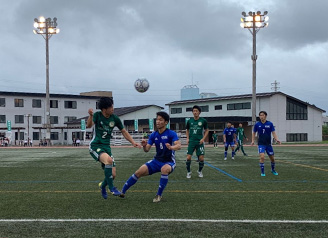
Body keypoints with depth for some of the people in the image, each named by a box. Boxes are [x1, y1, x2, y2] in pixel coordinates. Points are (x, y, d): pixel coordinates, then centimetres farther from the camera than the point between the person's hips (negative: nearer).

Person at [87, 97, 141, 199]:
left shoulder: (115, 118, 2)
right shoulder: (97, 115, -8)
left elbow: (124, 131, 13)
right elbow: (89, 126, -26)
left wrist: (133, 142, 3)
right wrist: (91, 116, -45)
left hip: (106, 146, 5)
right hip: (95, 145, -5)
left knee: (113, 174, -2)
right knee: (109, 160, -34)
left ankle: (103, 185, 33)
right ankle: (111, 187, -18)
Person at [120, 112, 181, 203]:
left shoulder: (171, 134, -13)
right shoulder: (153, 135, 2)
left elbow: (179, 146, -27)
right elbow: (147, 150, -1)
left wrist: (171, 147, -49)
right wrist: (144, 146, -24)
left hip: (169, 162, -5)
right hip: (157, 161, 5)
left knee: (164, 169, -38)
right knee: (139, 172, -12)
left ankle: (159, 195, -22)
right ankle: (122, 191, 3)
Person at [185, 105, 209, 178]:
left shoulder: (203, 121, -3)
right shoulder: (189, 121, 3)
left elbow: (206, 130, 7)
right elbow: (187, 130, 17)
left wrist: (203, 139, -5)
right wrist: (187, 138, 4)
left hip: (200, 142, -1)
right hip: (191, 142, 1)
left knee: (201, 158, -2)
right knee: (188, 157, -8)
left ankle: (200, 171, 22)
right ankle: (188, 172, 11)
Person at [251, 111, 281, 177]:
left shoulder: (270, 124, -3)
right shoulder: (257, 124, -1)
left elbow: (273, 132, -3)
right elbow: (254, 133, 9)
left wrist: (277, 139, -20)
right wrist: (253, 141, -2)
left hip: (268, 144, 1)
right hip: (261, 144, -1)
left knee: (272, 158, 10)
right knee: (262, 157, -19)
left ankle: (273, 170, 36)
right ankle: (262, 172, -6)